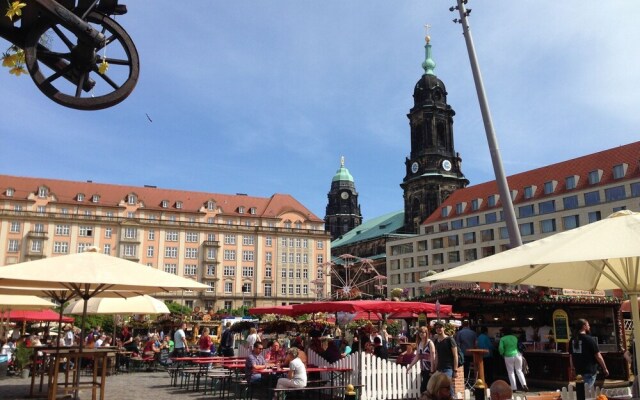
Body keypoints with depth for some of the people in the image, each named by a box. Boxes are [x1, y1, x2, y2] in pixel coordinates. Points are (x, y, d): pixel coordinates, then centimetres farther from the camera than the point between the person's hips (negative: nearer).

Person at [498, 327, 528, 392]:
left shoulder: (503, 339, -5)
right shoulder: (515, 337, 8)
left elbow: (501, 348, -13)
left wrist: (502, 354, 5)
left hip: (508, 357, -3)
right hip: (517, 355, 3)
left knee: (511, 372, 7)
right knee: (519, 371, 12)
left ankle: (514, 388, 6)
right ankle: (524, 384, -4)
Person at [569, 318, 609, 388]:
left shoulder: (572, 340, 4)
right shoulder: (589, 339, -14)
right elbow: (598, 356, -10)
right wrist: (605, 369, 3)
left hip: (578, 371, 6)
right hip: (589, 371, -6)